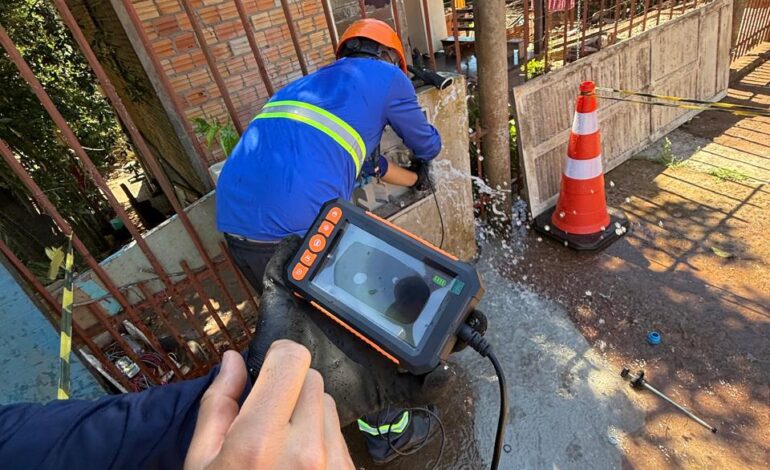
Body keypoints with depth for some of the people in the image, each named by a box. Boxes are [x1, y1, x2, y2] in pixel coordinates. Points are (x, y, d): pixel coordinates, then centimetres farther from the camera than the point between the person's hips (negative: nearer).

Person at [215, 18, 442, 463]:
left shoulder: (309, 83, 30)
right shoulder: (387, 78, 10)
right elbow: (428, 145, 23)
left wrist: (414, 180, 51)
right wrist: (422, 164, 47)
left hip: (235, 222, 8)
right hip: (300, 226, -8)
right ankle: (389, 431, 37)